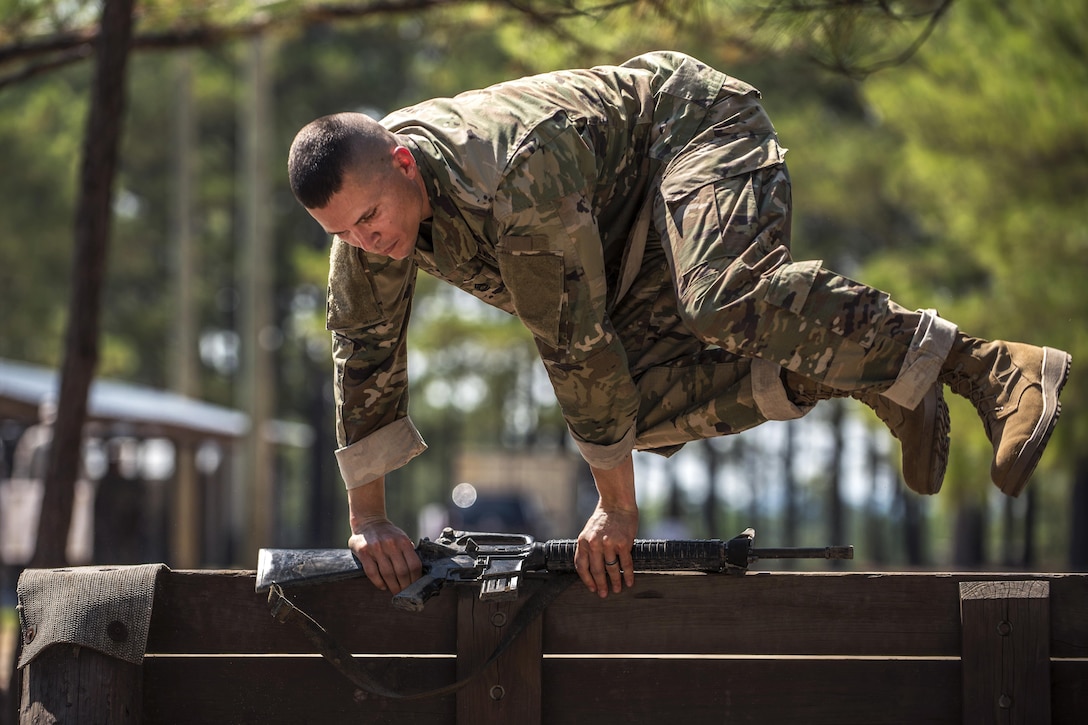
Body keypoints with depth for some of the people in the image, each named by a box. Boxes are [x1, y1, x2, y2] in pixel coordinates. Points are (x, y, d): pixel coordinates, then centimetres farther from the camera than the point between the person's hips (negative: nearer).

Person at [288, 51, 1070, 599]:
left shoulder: (517, 181, -37)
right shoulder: (365, 201, -14)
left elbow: (579, 346, -32)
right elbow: (365, 356, -3)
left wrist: (617, 506, -24)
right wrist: (368, 518, -3)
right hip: (632, 232, 9)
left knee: (723, 303, -39)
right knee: (643, 401, -11)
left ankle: (987, 366, -36)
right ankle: (862, 380, -3)